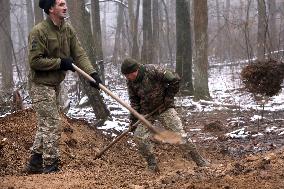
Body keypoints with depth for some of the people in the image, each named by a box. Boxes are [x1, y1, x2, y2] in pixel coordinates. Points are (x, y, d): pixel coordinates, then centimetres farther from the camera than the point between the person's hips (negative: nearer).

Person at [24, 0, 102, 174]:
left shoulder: (68, 29, 3)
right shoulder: (39, 32, -19)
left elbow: (79, 54, -3)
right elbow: (35, 61, -20)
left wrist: (92, 73, -16)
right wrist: (60, 62, -19)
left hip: (55, 84, 8)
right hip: (41, 85, -8)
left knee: (46, 124, 14)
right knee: (52, 124, -7)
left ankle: (34, 164, 25)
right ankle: (51, 168, 2)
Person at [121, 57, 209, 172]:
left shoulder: (152, 71, -23)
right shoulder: (131, 83, -5)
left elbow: (175, 80, -19)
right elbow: (134, 102, 7)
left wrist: (168, 98, -14)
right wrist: (133, 119, 0)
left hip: (165, 109, -5)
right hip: (147, 113, 5)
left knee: (180, 135, -8)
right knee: (139, 137, -10)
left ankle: (200, 161, 1)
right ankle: (152, 166, 5)